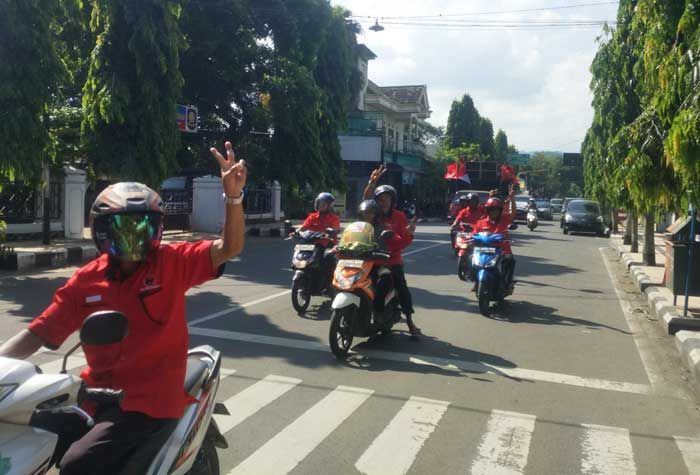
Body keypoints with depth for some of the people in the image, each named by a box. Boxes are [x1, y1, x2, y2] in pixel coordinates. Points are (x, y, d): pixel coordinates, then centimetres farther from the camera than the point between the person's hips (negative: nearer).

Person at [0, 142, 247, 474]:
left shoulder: (172, 263, -7)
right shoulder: (86, 280, 2)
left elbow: (229, 249, -19)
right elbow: (37, 334, 6)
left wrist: (233, 195, -34)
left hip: (150, 400, -5)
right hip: (96, 393, 5)